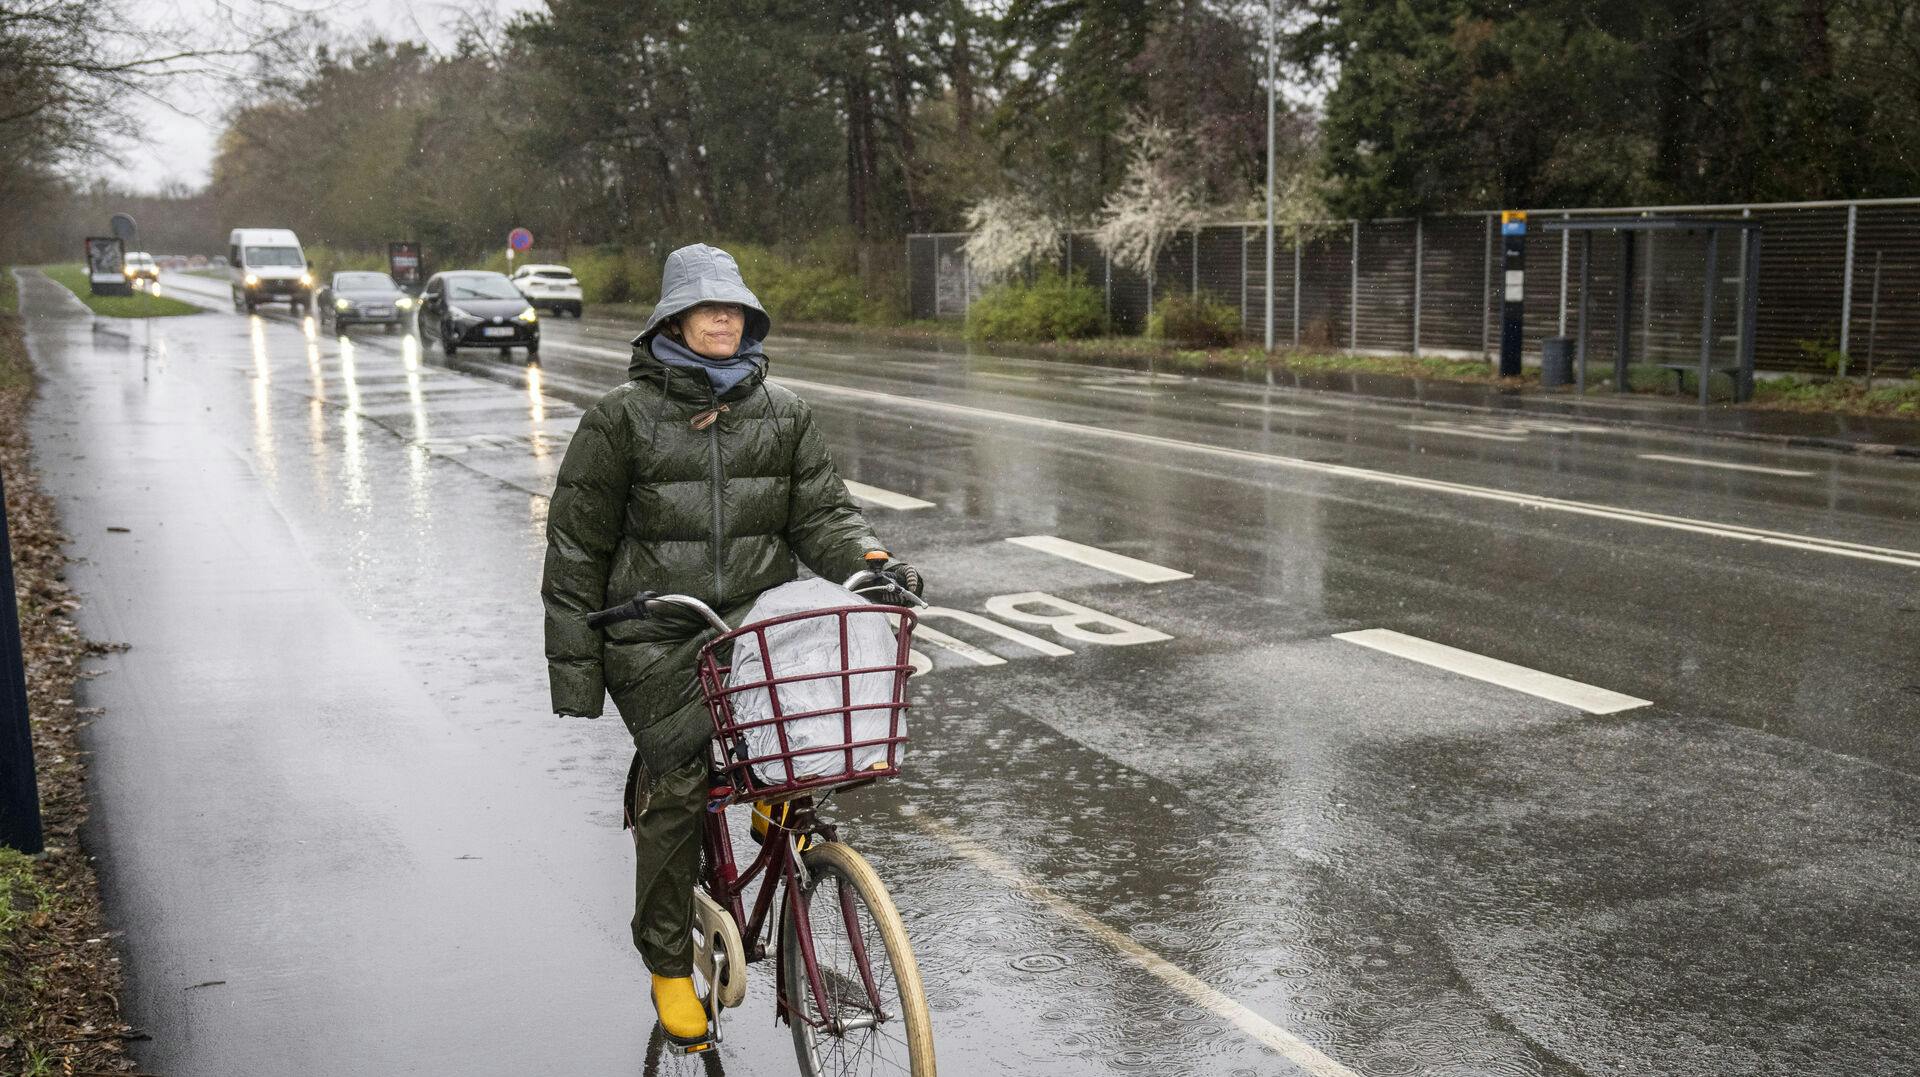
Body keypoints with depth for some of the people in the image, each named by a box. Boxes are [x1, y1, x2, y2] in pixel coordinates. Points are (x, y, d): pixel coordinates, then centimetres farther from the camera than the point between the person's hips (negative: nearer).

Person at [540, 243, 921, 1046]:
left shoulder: (781, 413, 9)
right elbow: (577, 546, 1)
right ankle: (669, 965, 13)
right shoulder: (624, 416, -1)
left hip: (756, 618, 3)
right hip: (658, 634, -3)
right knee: (677, 790, -7)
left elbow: (820, 511, 6)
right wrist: (574, 666, -2)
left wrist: (873, 559, -17)